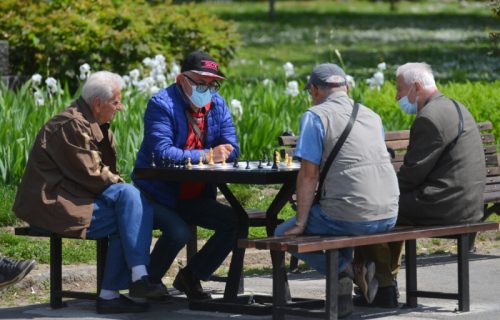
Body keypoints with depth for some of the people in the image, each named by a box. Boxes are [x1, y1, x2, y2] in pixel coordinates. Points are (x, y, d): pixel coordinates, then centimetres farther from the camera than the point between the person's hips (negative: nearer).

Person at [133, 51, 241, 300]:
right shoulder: (161, 104, -14)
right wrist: (206, 155, -28)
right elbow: (161, 154, -26)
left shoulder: (217, 104, 7)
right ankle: (147, 282, -4)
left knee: (236, 223, -10)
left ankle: (191, 276, 8)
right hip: (158, 194, -7)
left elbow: (231, 149, -1)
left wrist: (187, 157, -18)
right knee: (178, 232, -32)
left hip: (196, 197, 7)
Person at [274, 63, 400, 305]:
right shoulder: (372, 116, 15)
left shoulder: (315, 116, -5)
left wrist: (300, 224, -2)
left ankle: (347, 272, -4)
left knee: (283, 233, 14)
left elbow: (308, 175, -9)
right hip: (388, 216, 7)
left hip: (351, 218, -7)